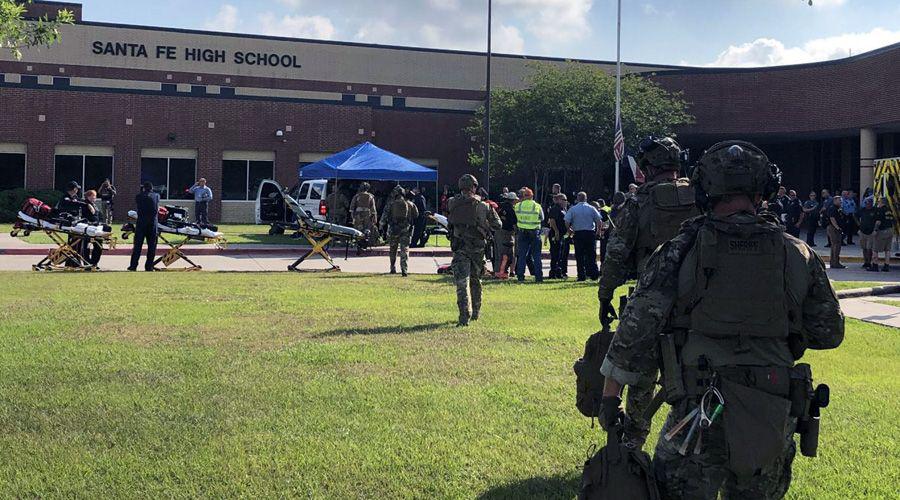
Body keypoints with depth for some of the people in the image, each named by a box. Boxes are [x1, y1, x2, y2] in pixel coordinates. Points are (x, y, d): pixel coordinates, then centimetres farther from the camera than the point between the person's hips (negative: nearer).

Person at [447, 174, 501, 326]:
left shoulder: (452, 204, -6)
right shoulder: (483, 206, -6)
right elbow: (497, 224, 0)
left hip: (460, 248, -2)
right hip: (478, 247, 2)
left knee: (462, 282, -5)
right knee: (475, 280, 19)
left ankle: (464, 316, -17)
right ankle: (475, 312, 31)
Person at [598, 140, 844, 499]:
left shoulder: (680, 251, -6)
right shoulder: (798, 255, 1)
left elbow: (636, 327, -8)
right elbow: (829, 333, 10)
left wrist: (610, 395, 1)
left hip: (699, 415, -3)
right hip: (773, 421, 3)